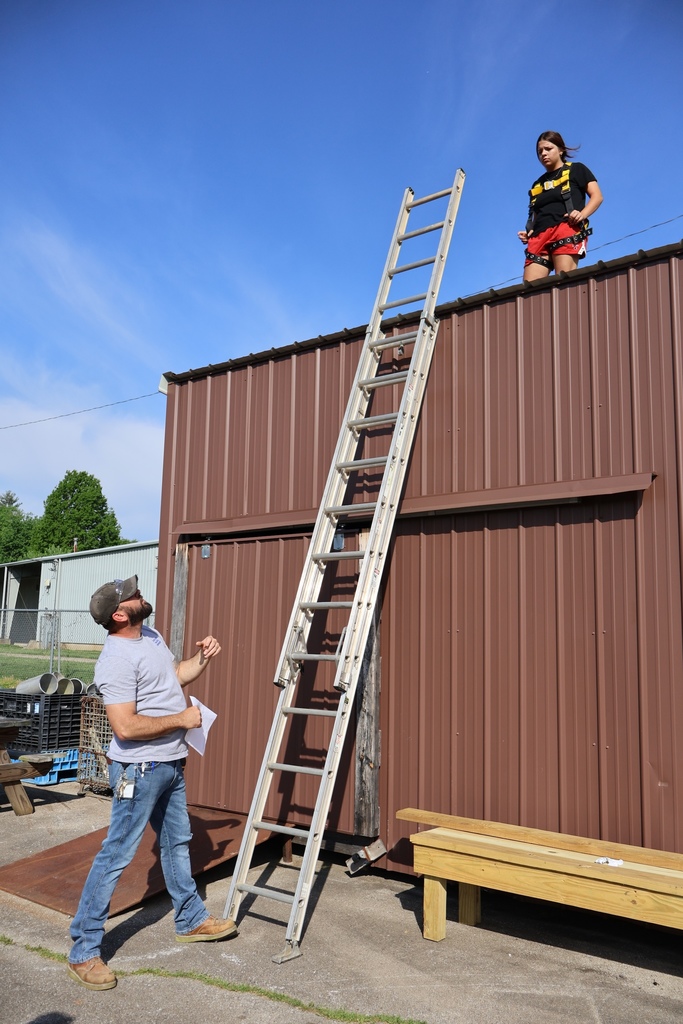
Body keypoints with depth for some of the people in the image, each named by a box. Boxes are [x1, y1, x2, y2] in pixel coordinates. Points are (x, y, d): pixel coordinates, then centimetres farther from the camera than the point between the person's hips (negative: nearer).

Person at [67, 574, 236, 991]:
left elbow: (176, 674, 20)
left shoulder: (151, 636, 5)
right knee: (117, 855, -1)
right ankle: (84, 952, 13)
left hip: (170, 764, 10)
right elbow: (126, 727, -30)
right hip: (140, 769, -10)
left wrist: (202, 659, 1)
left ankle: (192, 921, 39)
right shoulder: (117, 659, -26)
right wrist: (182, 719, -21)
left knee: (178, 842, 22)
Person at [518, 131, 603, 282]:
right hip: (539, 236, 5)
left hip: (567, 230, -5)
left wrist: (582, 214, -14)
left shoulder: (576, 170, 16)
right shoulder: (537, 184, 30)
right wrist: (528, 233, 9)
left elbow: (597, 196, 7)